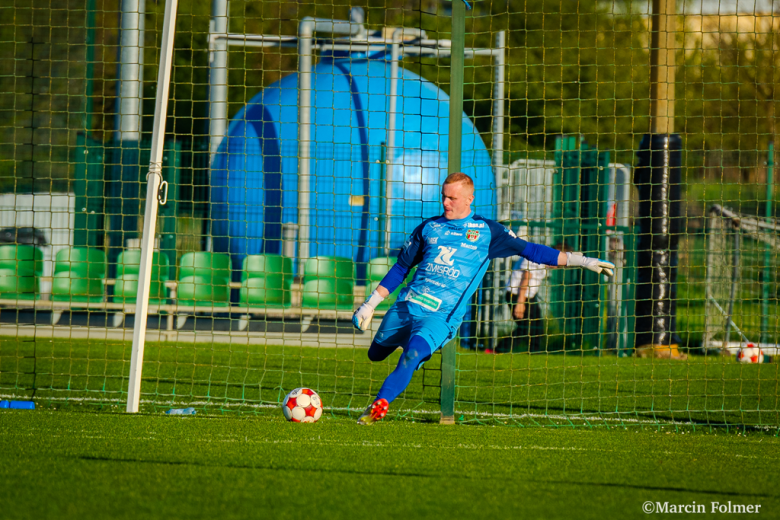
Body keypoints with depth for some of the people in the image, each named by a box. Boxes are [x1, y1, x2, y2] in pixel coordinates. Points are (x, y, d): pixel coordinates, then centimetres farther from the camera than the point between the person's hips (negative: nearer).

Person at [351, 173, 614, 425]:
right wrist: (371, 303, 15)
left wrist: (581, 261, 4)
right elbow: (401, 268, 19)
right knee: (375, 354, 11)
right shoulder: (429, 227, 12)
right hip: (406, 306, 4)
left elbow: (529, 250, 9)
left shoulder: (486, 231, 5)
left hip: (442, 315, -4)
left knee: (413, 354, -29)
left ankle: (379, 405, -24)